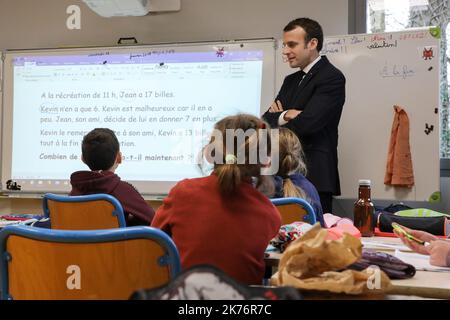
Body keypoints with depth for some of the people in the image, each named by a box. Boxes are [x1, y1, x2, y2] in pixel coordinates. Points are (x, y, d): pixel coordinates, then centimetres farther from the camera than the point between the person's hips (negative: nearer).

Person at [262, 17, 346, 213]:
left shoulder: (332, 78, -7)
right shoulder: (290, 80, 18)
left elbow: (307, 123, -19)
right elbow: (265, 121, 10)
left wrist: (277, 119, -2)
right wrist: (284, 116, -11)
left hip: (314, 177, -7)